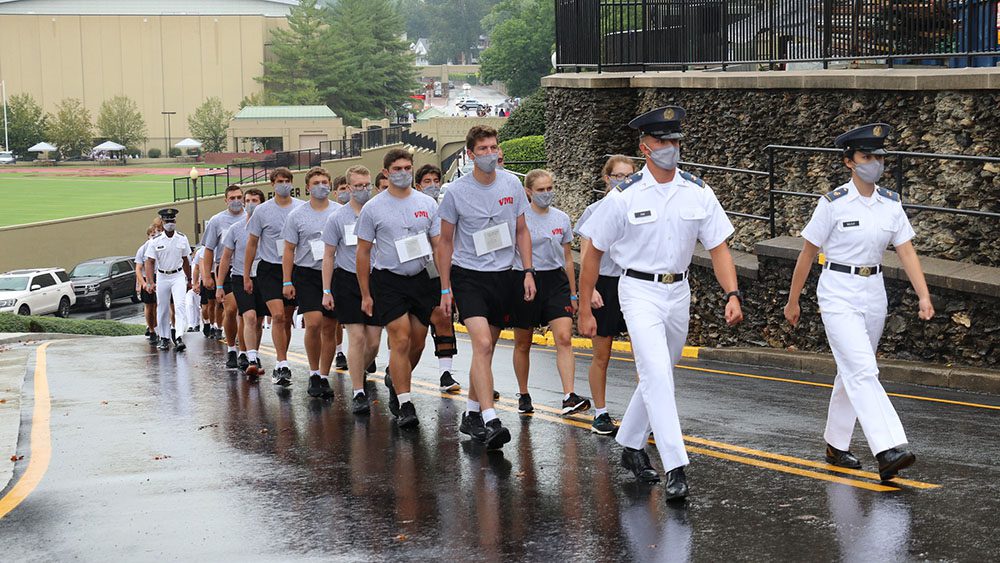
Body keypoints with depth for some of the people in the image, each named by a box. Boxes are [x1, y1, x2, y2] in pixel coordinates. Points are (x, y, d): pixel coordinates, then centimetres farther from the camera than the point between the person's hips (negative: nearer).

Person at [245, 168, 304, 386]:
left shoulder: (303, 208, 3)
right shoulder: (262, 211, -1)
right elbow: (252, 243, 5)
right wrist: (246, 275, 4)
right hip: (270, 269, -2)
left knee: (287, 319, 8)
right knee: (278, 315, -17)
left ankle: (280, 365, 21)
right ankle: (282, 365, -16)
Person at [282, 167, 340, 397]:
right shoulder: (297, 216, 2)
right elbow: (289, 250, 4)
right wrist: (286, 282, -1)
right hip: (307, 274, -2)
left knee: (329, 328, 4)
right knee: (313, 323, -16)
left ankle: (324, 377, 14)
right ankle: (314, 374, 0)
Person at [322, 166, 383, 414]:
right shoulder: (337, 218, -1)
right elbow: (329, 256, 3)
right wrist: (326, 291, -1)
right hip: (348, 281, -2)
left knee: (373, 341, 2)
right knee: (357, 337, -9)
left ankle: (359, 373, 31)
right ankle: (358, 393, -4)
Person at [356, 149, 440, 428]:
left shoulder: (427, 204, 6)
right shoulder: (372, 208, -1)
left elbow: (439, 245, 8)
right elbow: (363, 252, 3)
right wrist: (365, 295, 0)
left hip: (420, 279, 4)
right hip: (388, 281, -3)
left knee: (417, 343, 9)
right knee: (401, 341, -13)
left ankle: (395, 378, 37)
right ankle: (404, 405, -10)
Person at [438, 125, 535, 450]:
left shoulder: (512, 185, 3)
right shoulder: (456, 192, -6)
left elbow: (521, 231, 13)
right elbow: (445, 242, 3)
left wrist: (528, 271, 4)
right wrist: (445, 289, 0)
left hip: (503, 276, 4)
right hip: (468, 276, -4)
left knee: (486, 348, 11)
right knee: (482, 343, -19)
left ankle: (471, 414, 25)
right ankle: (490, 422, -26)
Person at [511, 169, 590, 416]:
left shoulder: (561, 219, 8)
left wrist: (573, 294, 15)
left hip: (556, 281, 3)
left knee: (564, 338, -13)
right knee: (523, 344, 8)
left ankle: (569, 397, -18)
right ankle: (523, 396, 24)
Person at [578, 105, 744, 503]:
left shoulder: (698, 193, 1)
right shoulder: (624, 197, -8)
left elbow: (718, 247, 4)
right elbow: (594, 252, 0)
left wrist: (732, 295, -11)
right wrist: (585, 309, 0)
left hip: (678, 291, 5)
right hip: (640, 291, -5)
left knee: (658, 375, 16)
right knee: (657, 376, -17)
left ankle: (630, 444, 36)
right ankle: (675, 469, -20)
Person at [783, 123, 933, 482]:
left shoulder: (891, 204, 4)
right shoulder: (833, 204, -9)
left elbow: (906, 252, 0)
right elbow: (807, 253, -2)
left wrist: (924, 296, -13)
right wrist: (793, 301, 2)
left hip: (874, 294, 6)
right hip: (839, 294, -6)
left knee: (853, 372, 14)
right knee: (863, 371, -17)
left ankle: (836, 445, 27)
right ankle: (887, 451, -28)